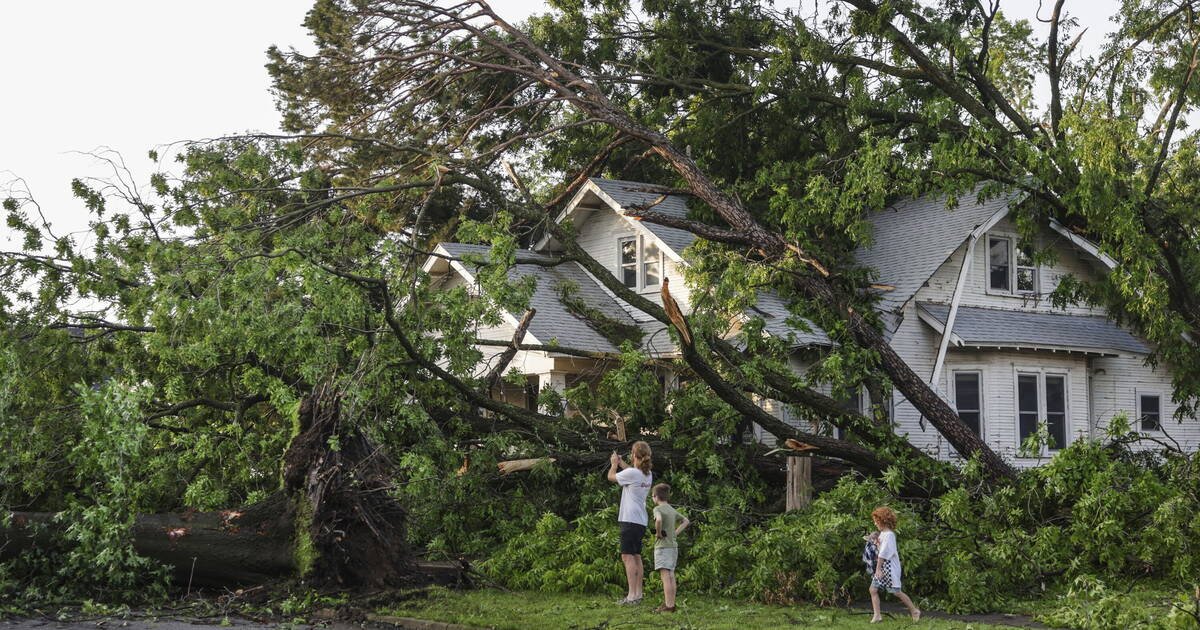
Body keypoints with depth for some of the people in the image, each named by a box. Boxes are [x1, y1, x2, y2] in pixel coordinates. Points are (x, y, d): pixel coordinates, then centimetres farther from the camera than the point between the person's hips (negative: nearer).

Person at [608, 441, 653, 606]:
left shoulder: (631, 473, -15)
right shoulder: (648, 474, 9)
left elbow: (611, 476, 1)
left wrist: (614, 463, 19)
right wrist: (621, 463, 36)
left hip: (630, 519, -9)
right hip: (642, 520, 9)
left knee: (627, 556, -10)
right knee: (636, 557, 14)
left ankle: (632, 596, -16)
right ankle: (638, 594, 16)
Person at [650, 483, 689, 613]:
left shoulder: (658, 509, -10)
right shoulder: (672, 510, 14)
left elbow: (659, 520, -32)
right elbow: (686, 521, 25)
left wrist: (658, 533, -16)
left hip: (663, 546, -8)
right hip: (673, 545, 8)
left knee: (665, 575, -10)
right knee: (671, 575, 11)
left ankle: (668, 605, -14)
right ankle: (671, 603, 15)